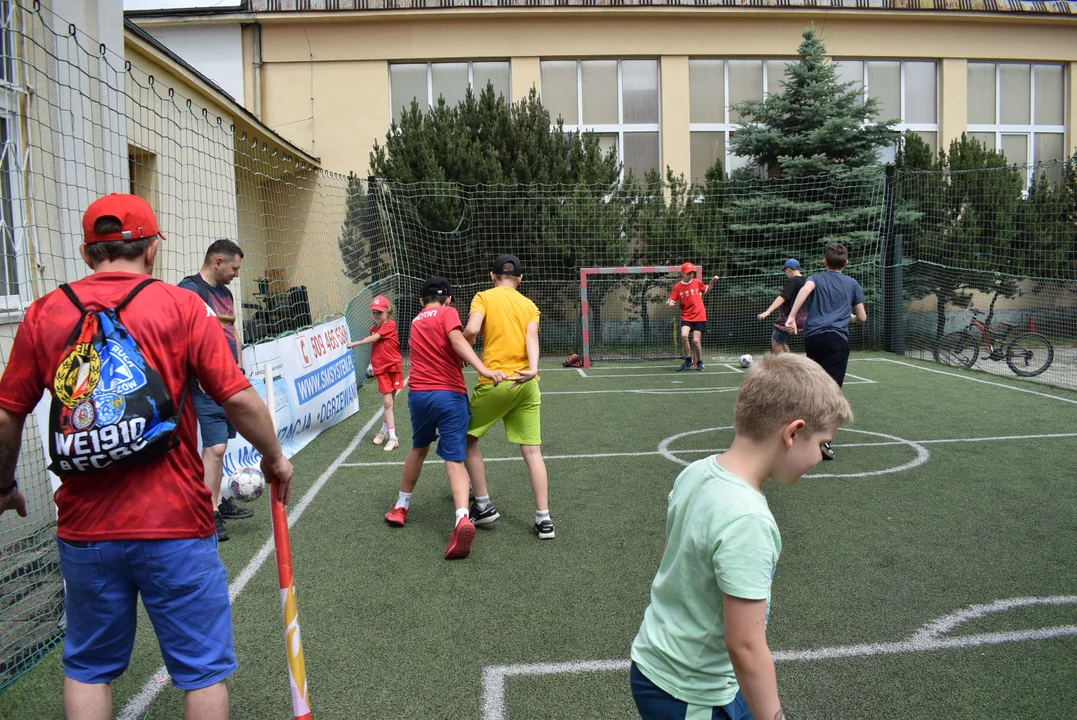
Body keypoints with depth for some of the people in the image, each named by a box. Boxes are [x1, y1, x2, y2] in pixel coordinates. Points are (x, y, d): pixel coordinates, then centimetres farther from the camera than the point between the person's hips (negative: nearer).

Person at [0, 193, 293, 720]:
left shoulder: (43, 314, 3)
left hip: (84, 531, 3)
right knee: (203, 668, 12)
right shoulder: (180, 306, -5)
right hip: (175, 525, -3)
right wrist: (274, 459, 5)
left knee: (88, 669, 21)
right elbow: (239, 398, -10)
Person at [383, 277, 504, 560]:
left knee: (418, 449, 26)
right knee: (455, 462, -6)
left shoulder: (416, 322, 20)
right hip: (450, 395, -4)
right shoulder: (448, 313, 1)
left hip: (419, 394, 5)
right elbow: (457, 340, -18)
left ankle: (401, 507, 39)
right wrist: (483, 370, -28)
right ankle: (462, 519, -26)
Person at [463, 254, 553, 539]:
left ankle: (484, 506, 16)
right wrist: (532, 369, -19)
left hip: (494, 381, -4)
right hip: (527, 384, 4)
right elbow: (531, 337, -4)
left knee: (467, 438, 16)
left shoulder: (484, 297, 4)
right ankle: (543, 518, 4)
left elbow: (471, 330, -13)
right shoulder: (530, 305, 14)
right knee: (532, 450, 6)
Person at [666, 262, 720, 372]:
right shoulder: (677, 287, -3)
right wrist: (669, 303, -28)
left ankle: (699, 362, 19)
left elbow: (706, 290, 21)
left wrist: (712, 281, 6)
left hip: (699, 316, 0)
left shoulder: (697, 282, 2)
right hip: (686, 317, 0)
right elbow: (671, 301, -4)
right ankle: (688, 360, -1)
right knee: (684, 335, -24)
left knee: (696, 340, -7)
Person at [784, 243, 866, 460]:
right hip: (837, 338, -2)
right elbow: (862, 317, 17)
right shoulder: (852, 283, 17)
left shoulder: (816, 279, 14)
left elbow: (805, 289, -12)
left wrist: (791, 317, -21)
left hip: (812, 336, 2)